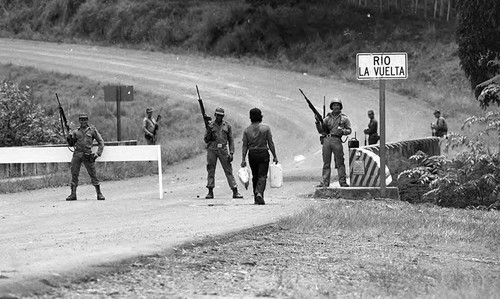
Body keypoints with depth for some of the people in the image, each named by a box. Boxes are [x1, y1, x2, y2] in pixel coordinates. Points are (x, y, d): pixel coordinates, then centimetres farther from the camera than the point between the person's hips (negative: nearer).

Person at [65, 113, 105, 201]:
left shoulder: (92, 130, 8)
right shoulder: (76, 132, 14)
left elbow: (101, 142, 10)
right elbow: (71, 144, 18)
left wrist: (98, 153, -1)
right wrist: (70, 139, -4)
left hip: (87, 155, -3)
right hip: (77, 154, 3)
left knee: (93, 174, -4)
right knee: (74, 174, -2)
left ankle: (99, 194, 2)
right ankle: (73, 194, 2)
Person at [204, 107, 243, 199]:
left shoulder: (227, 125, 8)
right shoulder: (210, 125, 6)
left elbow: (231, 140, 9)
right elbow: (206, 140, 5)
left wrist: (231, 153, -1)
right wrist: (209, 131, -12)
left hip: (223, 150, 0)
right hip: (212, 150, 0)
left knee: (228, 170, -3)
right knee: (210, 170, 1)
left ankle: (235, 192, -4)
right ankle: (210, 192, 7)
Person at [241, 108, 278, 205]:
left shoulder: (247, 130, 1)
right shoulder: (266, 128, -4)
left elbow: (244, 146, -1)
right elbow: (270, 143, -4)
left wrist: (243, 159, -1)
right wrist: (274, 156, 2)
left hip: (252, 154, 3)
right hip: (263, 153, -3)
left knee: (255, 176, 14)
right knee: (262, 176, -4)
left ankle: (256, 198, 18)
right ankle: (259, 193, -27)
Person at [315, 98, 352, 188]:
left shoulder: (344, 118, 11)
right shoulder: (327, 118, 16)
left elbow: (349, 130, 10)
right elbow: (320, 131, 14)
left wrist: (343, 131, -10)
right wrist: (318, 122, -2)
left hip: (337, 140, -2)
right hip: (327, 140, 2)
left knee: (340, 162, -6)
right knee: (326, 163, 2)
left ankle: (343, 182, -3)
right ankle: (325, 182, 3)